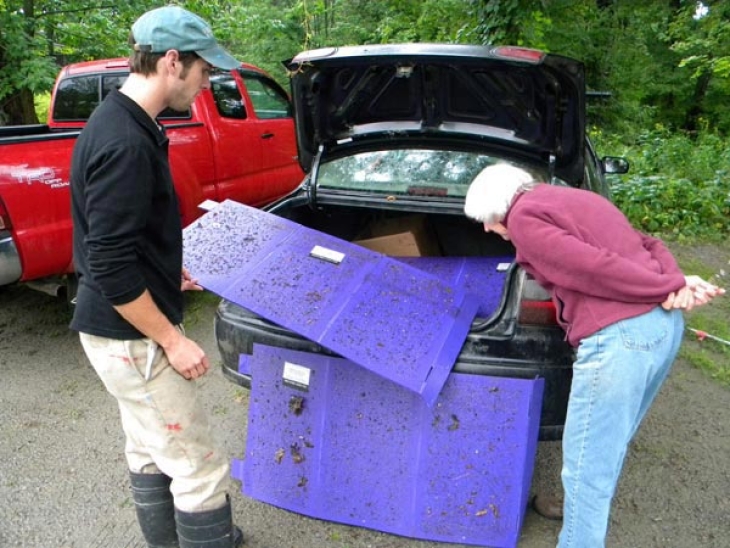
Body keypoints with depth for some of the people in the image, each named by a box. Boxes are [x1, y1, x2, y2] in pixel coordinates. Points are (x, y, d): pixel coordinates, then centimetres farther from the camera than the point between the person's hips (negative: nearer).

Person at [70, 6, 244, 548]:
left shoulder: (119, 121, 8)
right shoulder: (126, 143, -24)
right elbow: (111, 266, -26)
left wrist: (166, 268, 21)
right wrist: (171, 339, -19)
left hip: (125, 327, 10)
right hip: (130, 336, -10)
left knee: (150, 451, 24)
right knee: (201, 468, 2)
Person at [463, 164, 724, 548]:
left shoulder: (522, 216, -3)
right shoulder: (575, 199, 26)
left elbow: (593, 268, -14)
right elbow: (647, 245, 18)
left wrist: (671, 287, -5)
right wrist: (677, 283, 1)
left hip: (619, 336, -10)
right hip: (664, 322, 10)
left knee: (586, 470, 3)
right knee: (608, 446, 29)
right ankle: (584, 512, 50)